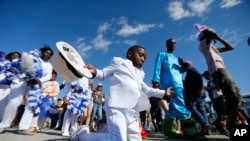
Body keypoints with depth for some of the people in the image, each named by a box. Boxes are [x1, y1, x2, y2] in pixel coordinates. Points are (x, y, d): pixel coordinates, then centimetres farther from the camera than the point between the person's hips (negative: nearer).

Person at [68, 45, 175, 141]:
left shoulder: (140, 73, 29)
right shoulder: (119, 62, 12)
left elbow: (145, 90, 36)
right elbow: (103, 74, 8)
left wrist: (163, 93, 34)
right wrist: (94, 72, -15)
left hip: (132, 112, 8)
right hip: (117, 107, -8)